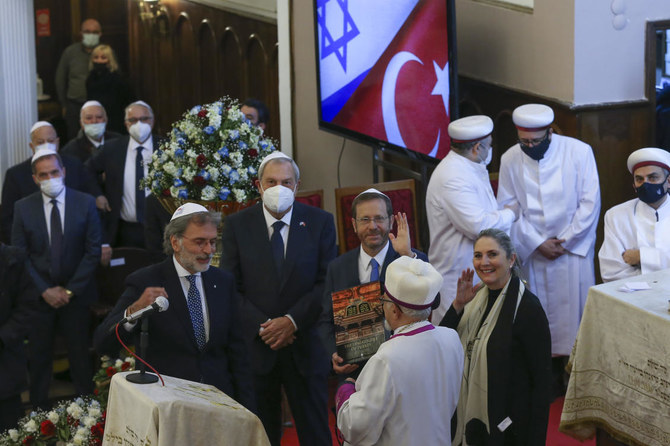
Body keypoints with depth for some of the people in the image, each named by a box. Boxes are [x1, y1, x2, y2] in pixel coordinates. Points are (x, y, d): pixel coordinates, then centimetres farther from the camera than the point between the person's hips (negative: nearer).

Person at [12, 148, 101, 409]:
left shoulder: (85, 204, -3)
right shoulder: (23, 208, -1)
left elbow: (93, 251, -4)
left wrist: (70, 290, -9)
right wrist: (45, 290, -9)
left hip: (76, 294, -1)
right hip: (39, 295, 1)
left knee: (80, 356, 6)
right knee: (39, 357, 7)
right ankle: (39, 411, 18)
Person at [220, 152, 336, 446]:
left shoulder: (320, 222, 0)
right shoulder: (236, 225, 0)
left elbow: (327, 282, -3)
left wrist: (293, 320, -14)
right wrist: (262, 326, -12)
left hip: (305, 345, 0)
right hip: (255, 345, 0)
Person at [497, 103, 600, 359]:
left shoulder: (579, 152, -8)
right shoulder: (510, 159, -3)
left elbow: (590, 203, -7)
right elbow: (507, 208, -2)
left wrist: (565, 241, -9)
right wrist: (538, 244, -9)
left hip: (574, 249, -1)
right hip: (533, 251, 2)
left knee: (575, 308, 0)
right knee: (539, 310, 4)